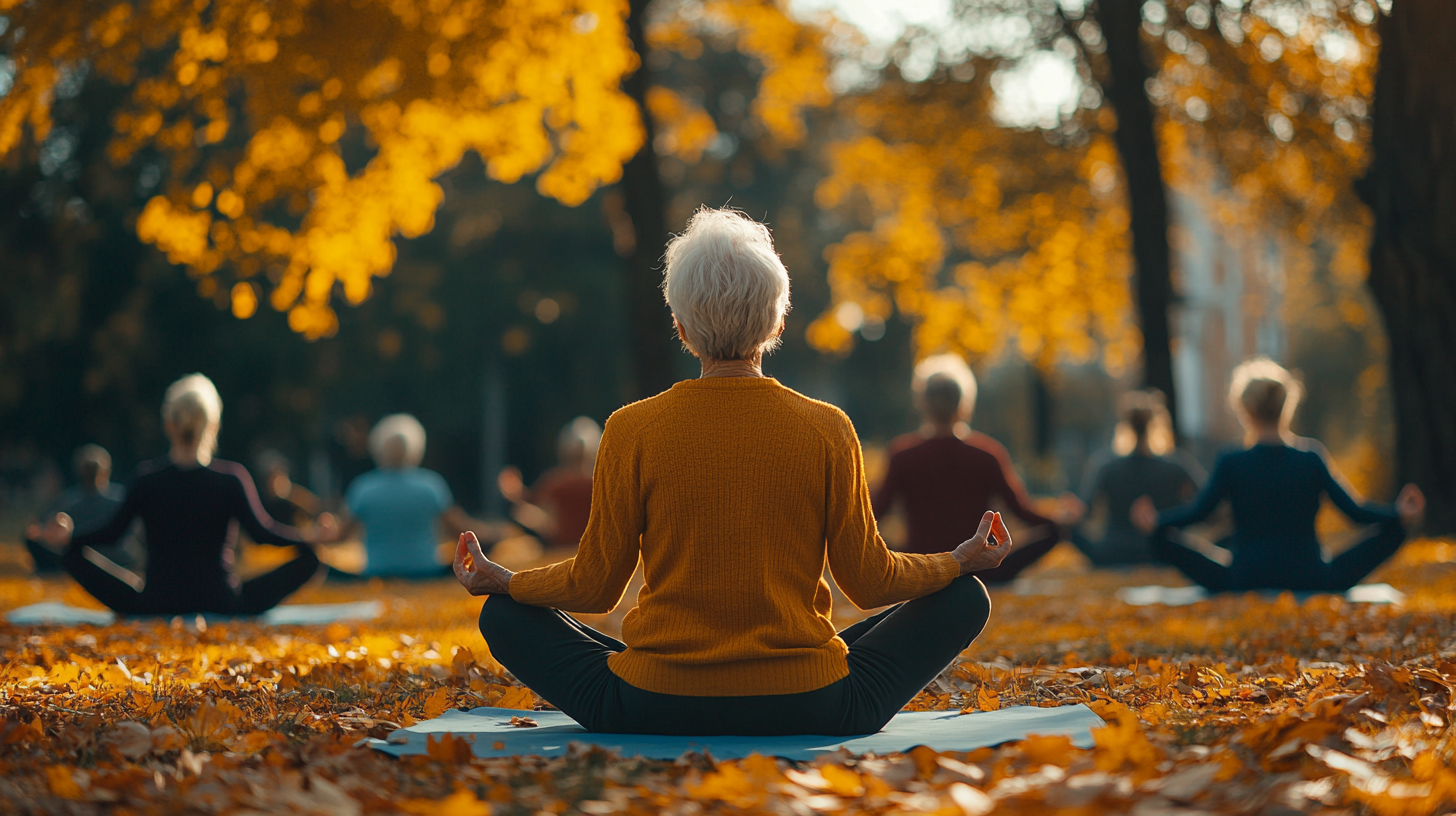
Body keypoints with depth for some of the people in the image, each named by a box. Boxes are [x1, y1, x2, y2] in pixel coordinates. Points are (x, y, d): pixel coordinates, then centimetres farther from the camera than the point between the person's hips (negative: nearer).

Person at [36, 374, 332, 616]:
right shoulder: (232, 477, -5)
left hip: (153, 608, 1)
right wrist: (311, 538, 3)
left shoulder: (146, 478, -1)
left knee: (77, 557, 18)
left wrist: (67, 537, 18)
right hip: (223, 607, -1)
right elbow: (262, 532, -9)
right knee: (307, 559, 7)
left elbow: (112, 533, 3)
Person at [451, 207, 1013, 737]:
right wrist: (963, 560, 17)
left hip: (655, 709, -2)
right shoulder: (828, 431, -10)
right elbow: (870, 582, -2)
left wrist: (498, 580, 16)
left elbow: (595, 586, -3)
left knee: (504, 616, 18)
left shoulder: (632, 432, -11)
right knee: (965, 600, 18)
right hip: (809, 712, 2)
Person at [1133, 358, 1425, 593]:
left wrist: (1155, 521, 21)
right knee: (1391, 531, 16)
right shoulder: (1312, 457, -1)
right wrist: (1400, 515, 18)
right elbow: (1356, 512, 4)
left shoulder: (1230, 464, -4)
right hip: (1313, 584, 1)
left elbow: (1196, 511, 4)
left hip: (1244, 585, -1)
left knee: (1163, 537, 12)